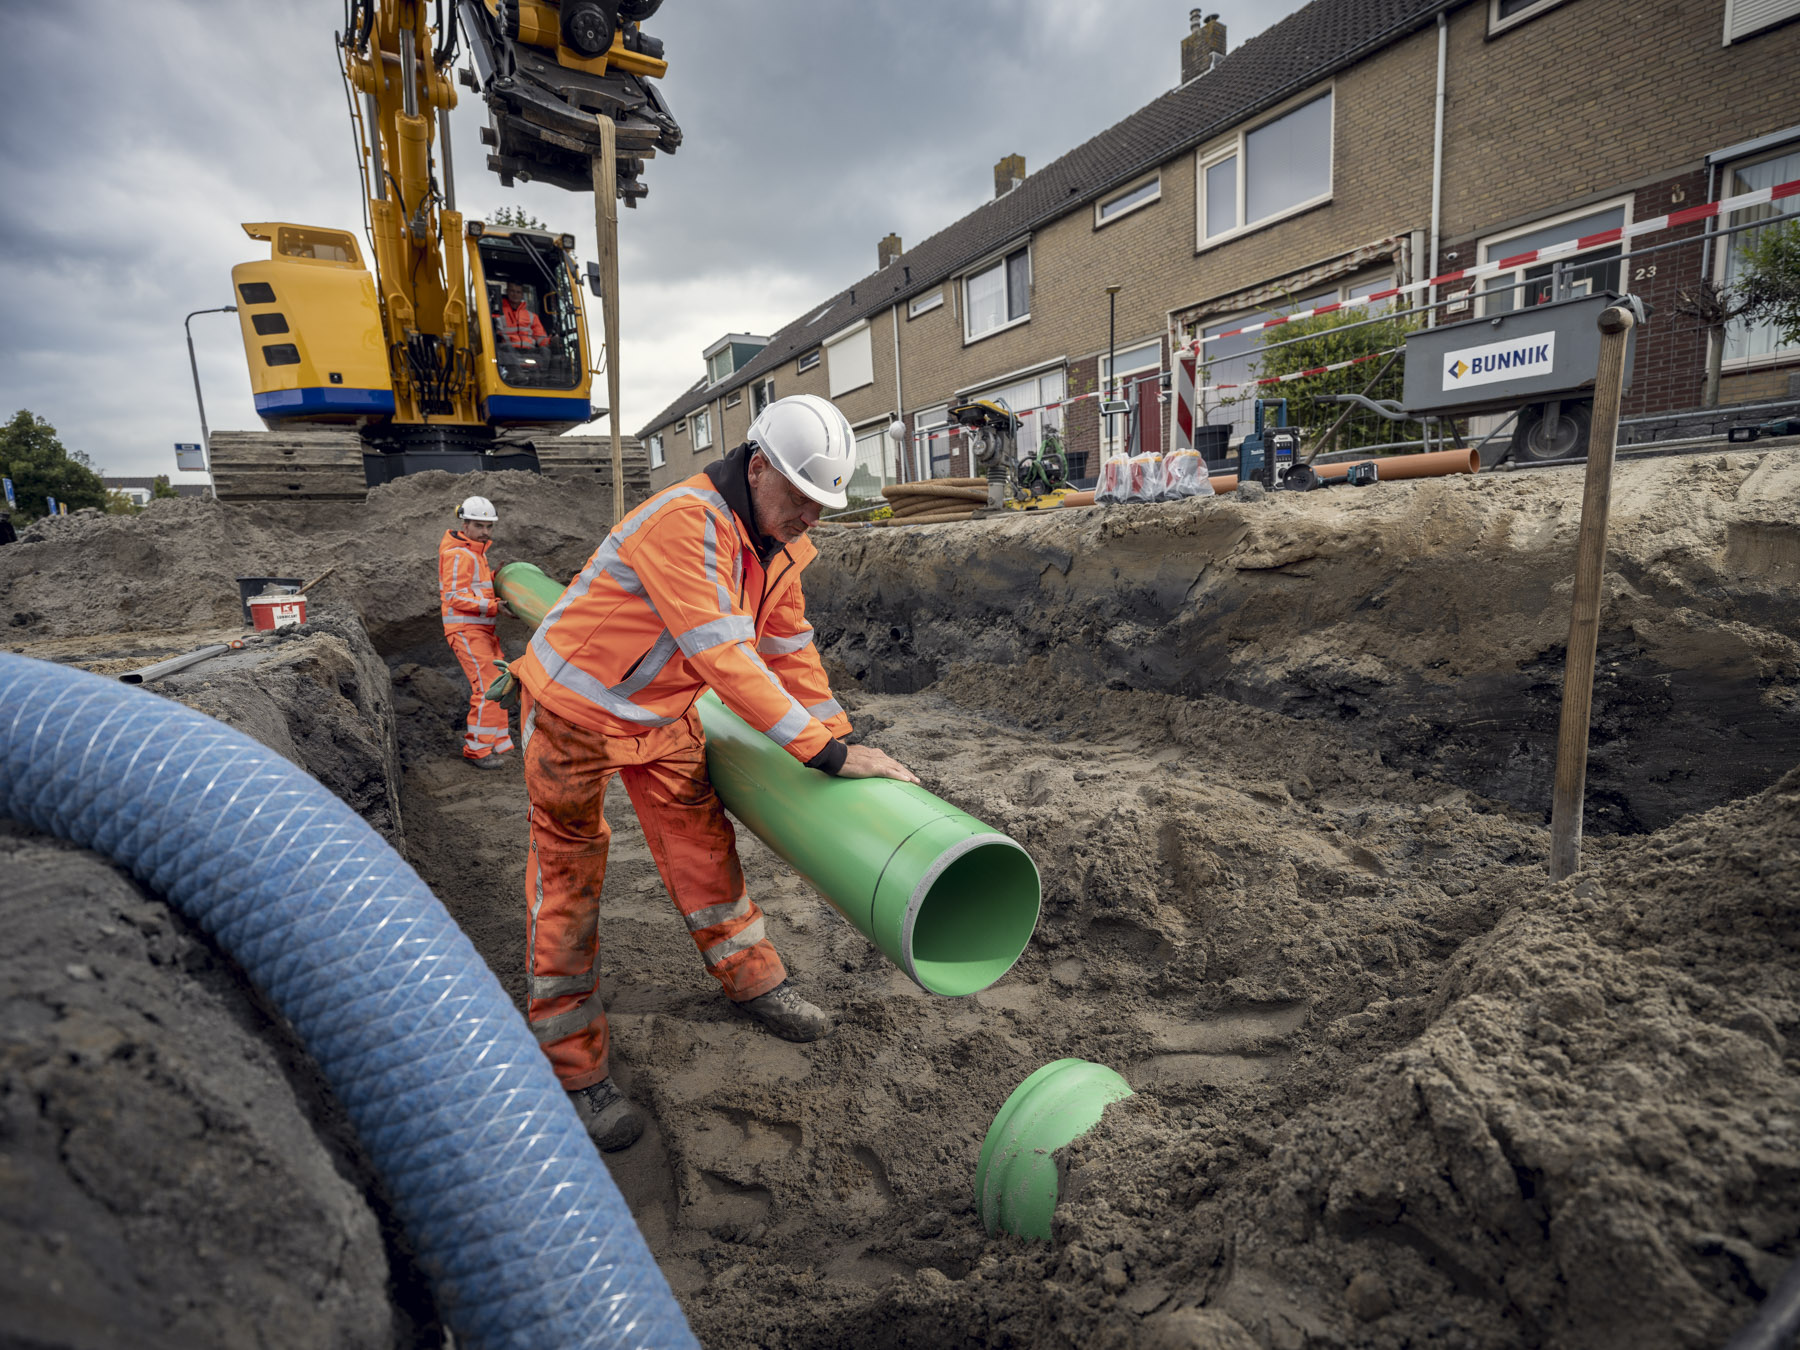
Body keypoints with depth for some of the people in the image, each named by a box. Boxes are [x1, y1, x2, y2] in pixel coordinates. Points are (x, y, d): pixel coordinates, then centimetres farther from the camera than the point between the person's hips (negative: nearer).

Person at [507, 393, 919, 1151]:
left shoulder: (778, 541, -4)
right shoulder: (686, 522, -32)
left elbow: (789, 645, 3)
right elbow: (725, 658, -38)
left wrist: (836, 738, 0)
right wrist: (826, 753, -37)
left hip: (660, 713, 7)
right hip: (575, 706, -7)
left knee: (700, 840, 14)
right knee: (569, 881, 3)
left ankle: (752, 980, 33)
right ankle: (573, 1070, 17)